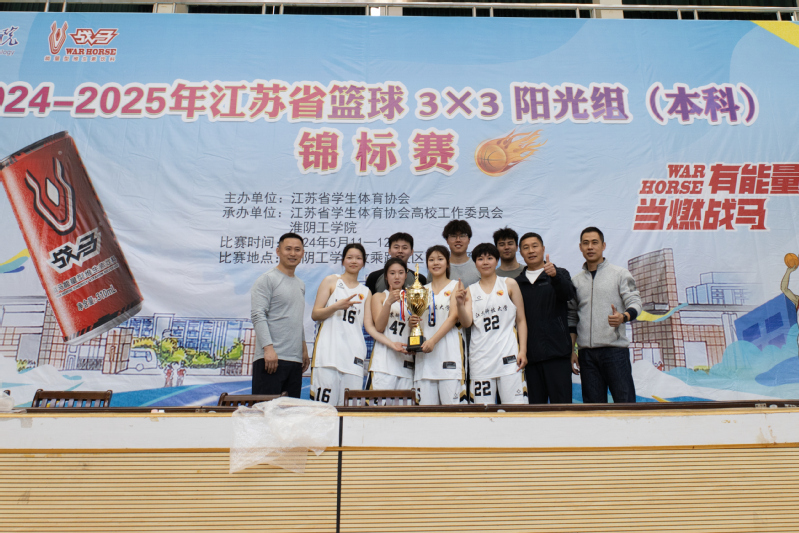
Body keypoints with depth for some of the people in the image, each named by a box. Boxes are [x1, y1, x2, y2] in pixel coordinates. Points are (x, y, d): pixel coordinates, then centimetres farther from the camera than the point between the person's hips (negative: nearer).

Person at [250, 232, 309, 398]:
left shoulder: (300, 284, 20)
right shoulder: (267, 279, -2)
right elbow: (258, 316, -12)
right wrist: (268, 347, -22)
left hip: (295, 359, 7)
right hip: (271, 358, -7)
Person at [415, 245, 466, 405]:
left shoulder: (455, 286, 7)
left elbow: (453, 317, -4)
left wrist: (433, 340, -14)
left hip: (449, 348, -3)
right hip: (425, 350, 4)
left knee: (451, 403, -8)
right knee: (425, 403, 0)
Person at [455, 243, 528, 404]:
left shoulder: (509, 284, 9)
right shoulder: (470, 290, 13)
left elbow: (521, 320, 6)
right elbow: (466, 323, 3)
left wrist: (523, 350, -3)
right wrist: (460, 304, -14)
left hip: (508, 357, -1)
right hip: (480, 359, 2)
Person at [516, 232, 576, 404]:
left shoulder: (560, 274, 8)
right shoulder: (517, 282, 13)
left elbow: (569, 293, -14)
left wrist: (554, 275, -34)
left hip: (557, 352, -2)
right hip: (529, 355, 2)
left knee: (561, 403, -4)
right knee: (535, 404, 6)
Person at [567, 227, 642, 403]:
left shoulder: (620, 274, 6)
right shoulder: (576, 281, 15)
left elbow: (635, 302, -2)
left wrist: (623, 317, -25)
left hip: (615, 349, -3)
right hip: (586, 352, 3)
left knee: (624, 401, -5)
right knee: (593, 403, 6)